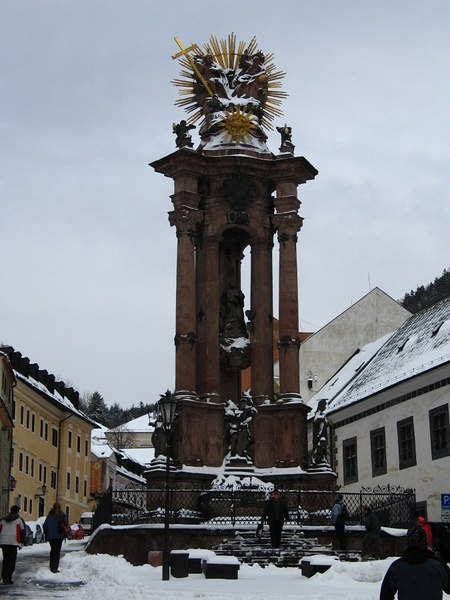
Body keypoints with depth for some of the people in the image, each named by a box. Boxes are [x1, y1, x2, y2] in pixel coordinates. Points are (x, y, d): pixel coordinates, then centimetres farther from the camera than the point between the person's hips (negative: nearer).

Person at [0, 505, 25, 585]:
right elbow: (23, 532, 2)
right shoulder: (19, 520, 4)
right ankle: (8, 578, -10)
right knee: (11, 561, -1)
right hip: (13, 542, -5)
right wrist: (21, 542, 11)